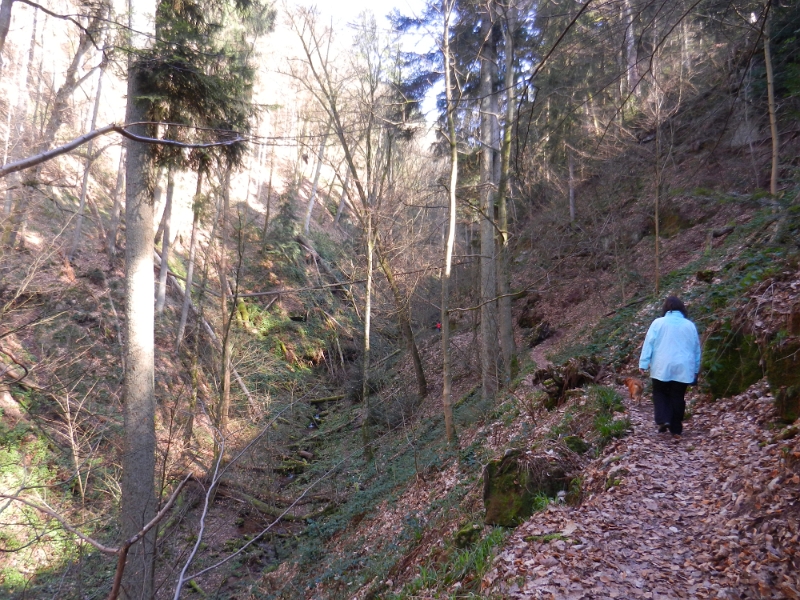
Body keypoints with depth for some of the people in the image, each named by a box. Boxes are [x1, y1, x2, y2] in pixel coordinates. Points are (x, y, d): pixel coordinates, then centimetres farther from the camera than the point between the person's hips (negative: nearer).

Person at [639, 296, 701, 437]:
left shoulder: (658, 323, -3)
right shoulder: (690, 325, 6)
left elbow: (648, 344, -6)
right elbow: (696, 349, 13)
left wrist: (643, 364, -1)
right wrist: (696, 369, 22)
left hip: (662, 368, -2)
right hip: (683, 368, 2)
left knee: (660, 393, 14)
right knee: (678, 397, 8)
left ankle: (663, 420, -4)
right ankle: (676, 429, 11)